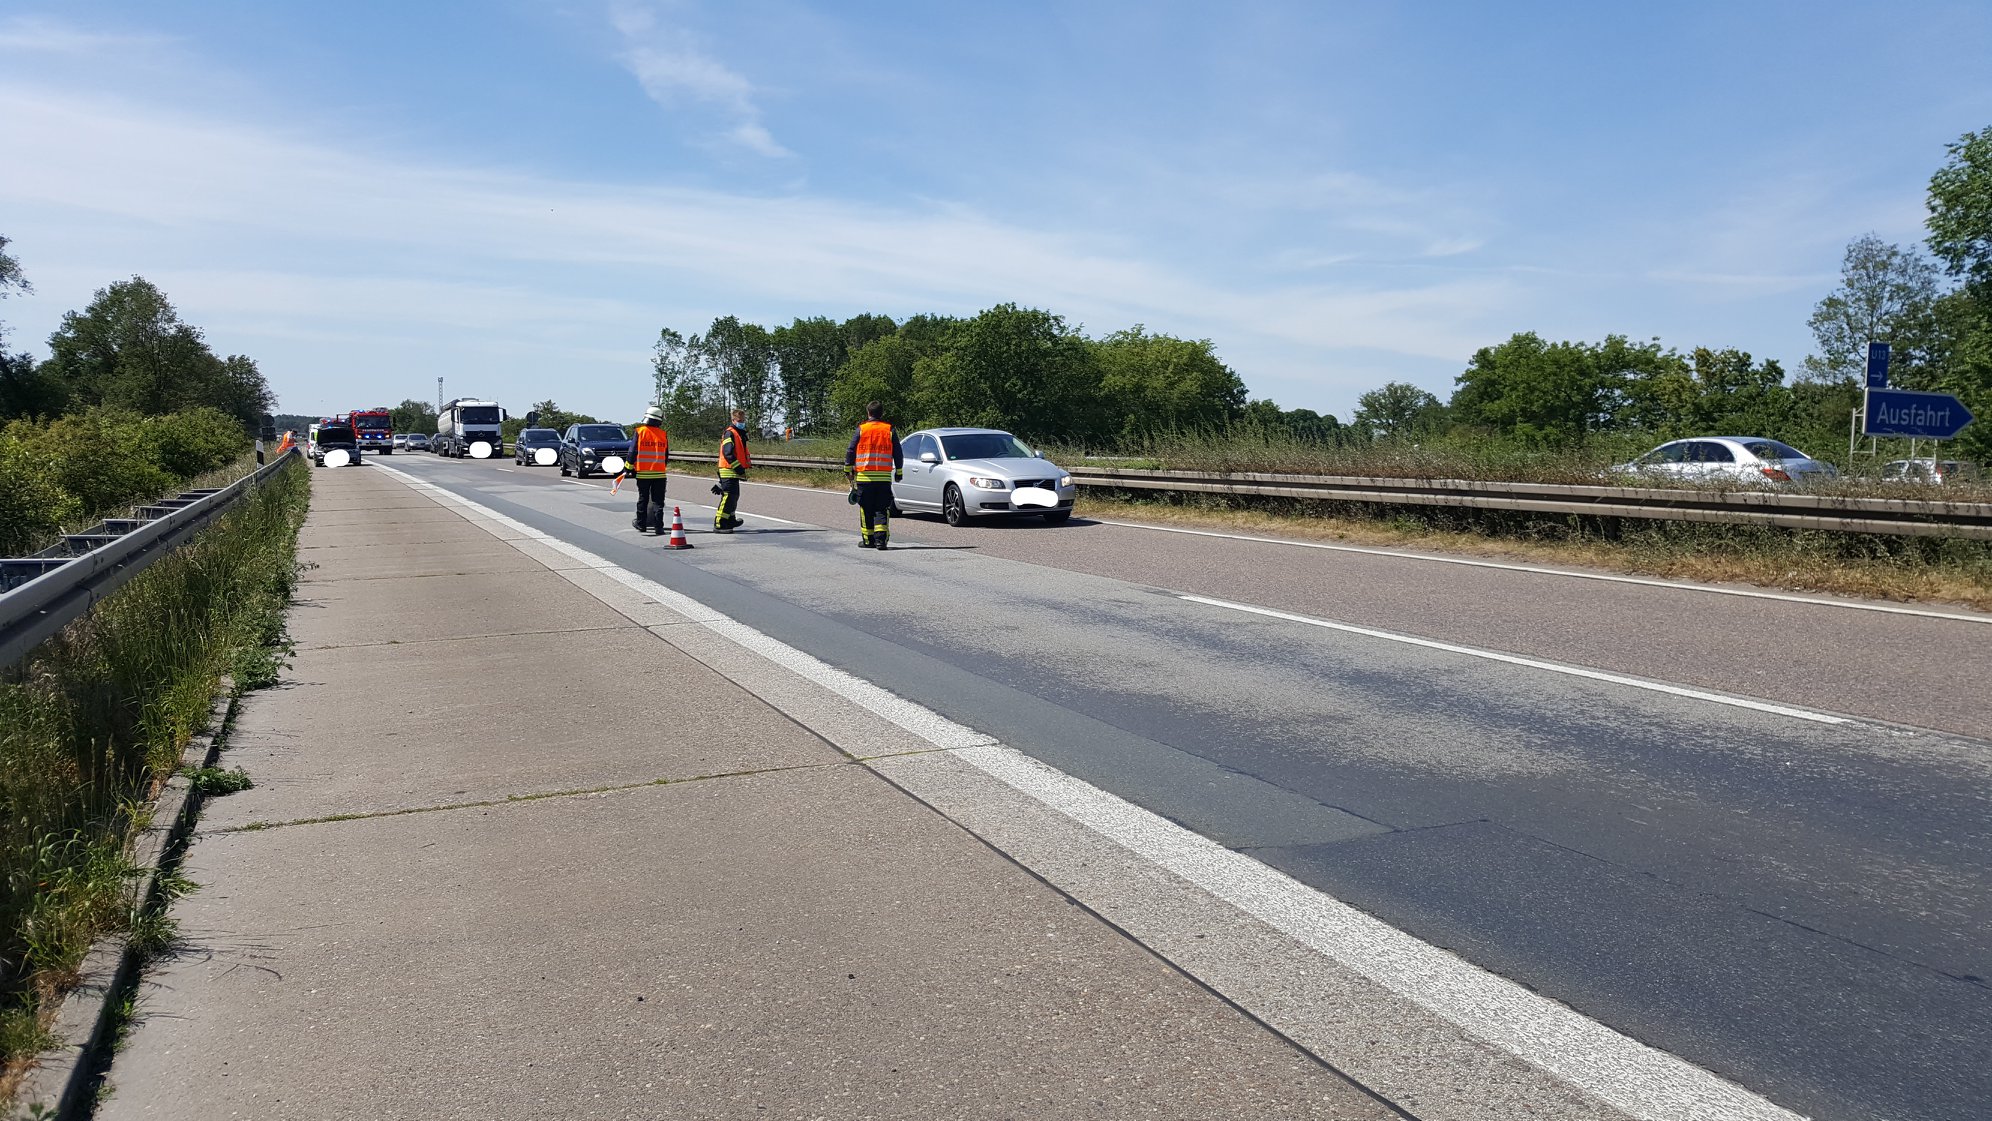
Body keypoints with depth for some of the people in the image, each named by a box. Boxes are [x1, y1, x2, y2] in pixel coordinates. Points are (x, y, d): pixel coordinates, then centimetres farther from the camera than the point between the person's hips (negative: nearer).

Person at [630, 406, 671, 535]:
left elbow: (633, 452, -5)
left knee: (643, 499, 14)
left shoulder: (640, 432, -6)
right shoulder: (664, 434, 0)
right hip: (659, 473, 1)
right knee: (658, 501, 2)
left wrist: (630, 467, 7)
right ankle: (658, 527, -4)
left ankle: (641, 524, 22)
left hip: (643, 473, 0)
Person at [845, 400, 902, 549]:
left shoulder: (861, 430, 0)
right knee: (882, 509, 2)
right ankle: (881, 539, -9)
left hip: (864, 476, -1)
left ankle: (868, 540, 11)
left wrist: (848, 470, 14)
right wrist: (898, 472, 15)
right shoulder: (890, 430, 4)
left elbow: (850, 451, 3)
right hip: (884, 477, 1)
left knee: (866, 509, 8)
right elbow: (898, 453, 6)